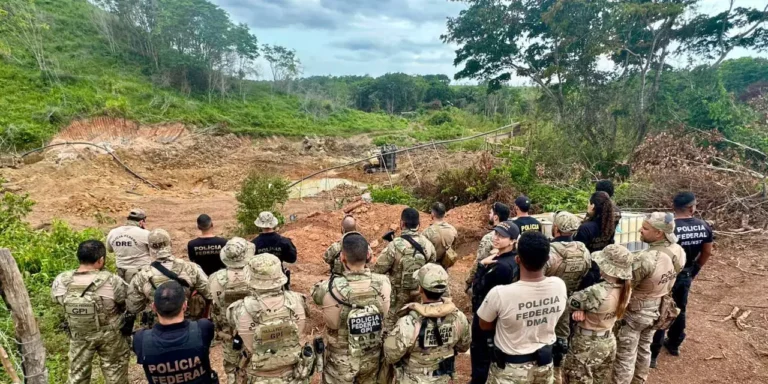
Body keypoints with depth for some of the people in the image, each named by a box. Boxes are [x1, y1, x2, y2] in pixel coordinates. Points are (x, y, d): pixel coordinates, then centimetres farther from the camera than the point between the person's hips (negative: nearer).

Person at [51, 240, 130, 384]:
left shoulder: (61, 281, -19)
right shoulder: (112, 281, -29)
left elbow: (57, 299, 2)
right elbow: (128, 304, -14)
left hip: (78, 335, 3)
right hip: (109, 335, -3)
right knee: (115, 372, 19)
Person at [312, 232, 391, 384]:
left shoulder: (330, 289, -31)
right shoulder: (383, 283, -22)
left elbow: (316, 291, -6)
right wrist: (366, 262, 1)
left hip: (341, 361, -2)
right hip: (372, 358, 2)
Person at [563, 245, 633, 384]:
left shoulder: (598, 292, -34)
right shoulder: (626, 289, -9)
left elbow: (570, 302, -19)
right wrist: (582, 309, -16)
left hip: (586, 344, -7)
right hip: (608, 342, 7)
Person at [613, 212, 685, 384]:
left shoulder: (646, 259, -36)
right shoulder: (678, 251, -10)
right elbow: (669, 281, 5)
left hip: (635, 313, -8)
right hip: (657, 309, 8)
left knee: (625, 356, 9)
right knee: (644, 349, 27)